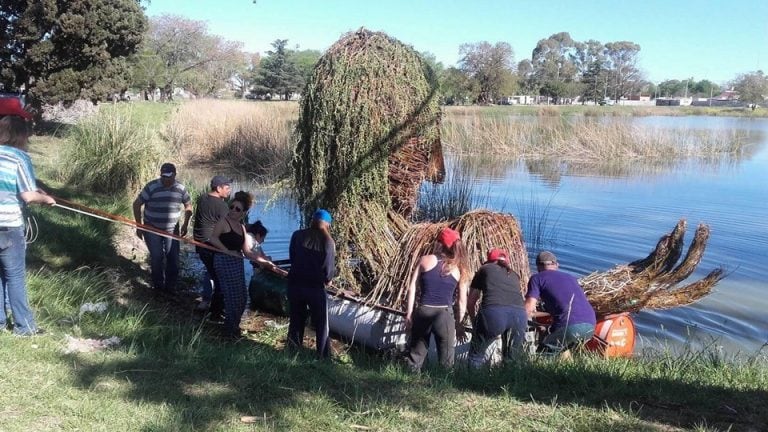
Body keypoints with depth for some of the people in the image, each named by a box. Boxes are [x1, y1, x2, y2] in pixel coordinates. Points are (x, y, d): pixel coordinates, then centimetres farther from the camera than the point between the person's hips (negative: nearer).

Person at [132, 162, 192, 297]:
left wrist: (185, 225, 2)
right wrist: (139, 226, -9)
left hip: (172, 230, 3)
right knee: (157, 258, 2)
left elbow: (188, 206, 9)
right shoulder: (151, 187, -15)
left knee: (173, 259, 4)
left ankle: (170, 288, 19)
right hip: (152, 229, -2)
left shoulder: (181, 189, -6)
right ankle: (159, 287, 20)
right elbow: (137, 204, -8)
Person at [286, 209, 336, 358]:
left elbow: (292, 258, 7)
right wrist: (328, 280, 12)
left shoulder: (297, 235, -2)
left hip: (295, 283, 3)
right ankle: (323, 355, 14)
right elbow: (330, 268, -9)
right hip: (316, 287, -3)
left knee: (296, 319, 17)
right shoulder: (328, 242, -11)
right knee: (321, 323, 10)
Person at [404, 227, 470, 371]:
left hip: (423, 312, 1)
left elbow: (412, 288, 2)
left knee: (416, 354, 13)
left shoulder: (425, 260, 5)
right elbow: (462, 300, 7)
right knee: (445, 360, 10)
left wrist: (409, 313, 7)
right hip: (444, 315, -1)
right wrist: (459, 323, 16)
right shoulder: (460, 269, 7)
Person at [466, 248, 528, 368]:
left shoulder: (484, 269, 28)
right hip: (520, 316, 3)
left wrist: (474, 322, 51)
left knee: (476, 356, 16)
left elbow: (470, 303, 33)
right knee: (513, 357, 23)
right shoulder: (514, 275, 35)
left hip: (493, 312, -3)